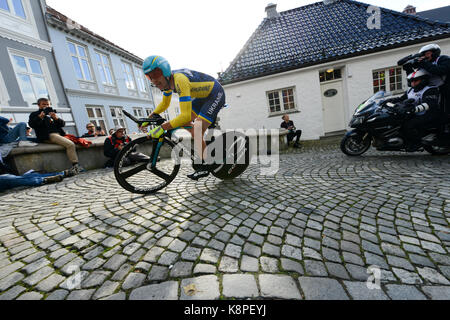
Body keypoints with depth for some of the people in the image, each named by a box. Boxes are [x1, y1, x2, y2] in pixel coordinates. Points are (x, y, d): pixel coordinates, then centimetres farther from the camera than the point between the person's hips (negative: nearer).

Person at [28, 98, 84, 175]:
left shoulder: (52, 113, 31)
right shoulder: (35, 114, 18)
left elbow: (63, 124, 17)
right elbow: (31, 124, 0)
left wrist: (56, 118, -2)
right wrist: (40, 117, -12)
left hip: (58, 134, 6)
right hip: (48, 136, -6)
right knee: (70, 145, -29)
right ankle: (75, 165, -30)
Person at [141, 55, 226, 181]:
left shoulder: (180, 80, -32)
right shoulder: (168, 80, -4)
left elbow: (186, 115, -39)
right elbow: (164, 104, 12)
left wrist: (162, 128, -38)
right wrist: (149, 118, 3)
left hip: (216, 94, -9)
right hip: (203, 95, 9)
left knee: (197, 131, -19)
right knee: (184, 123, 4)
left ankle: (204, 166, -4)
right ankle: (201, 146, 18)